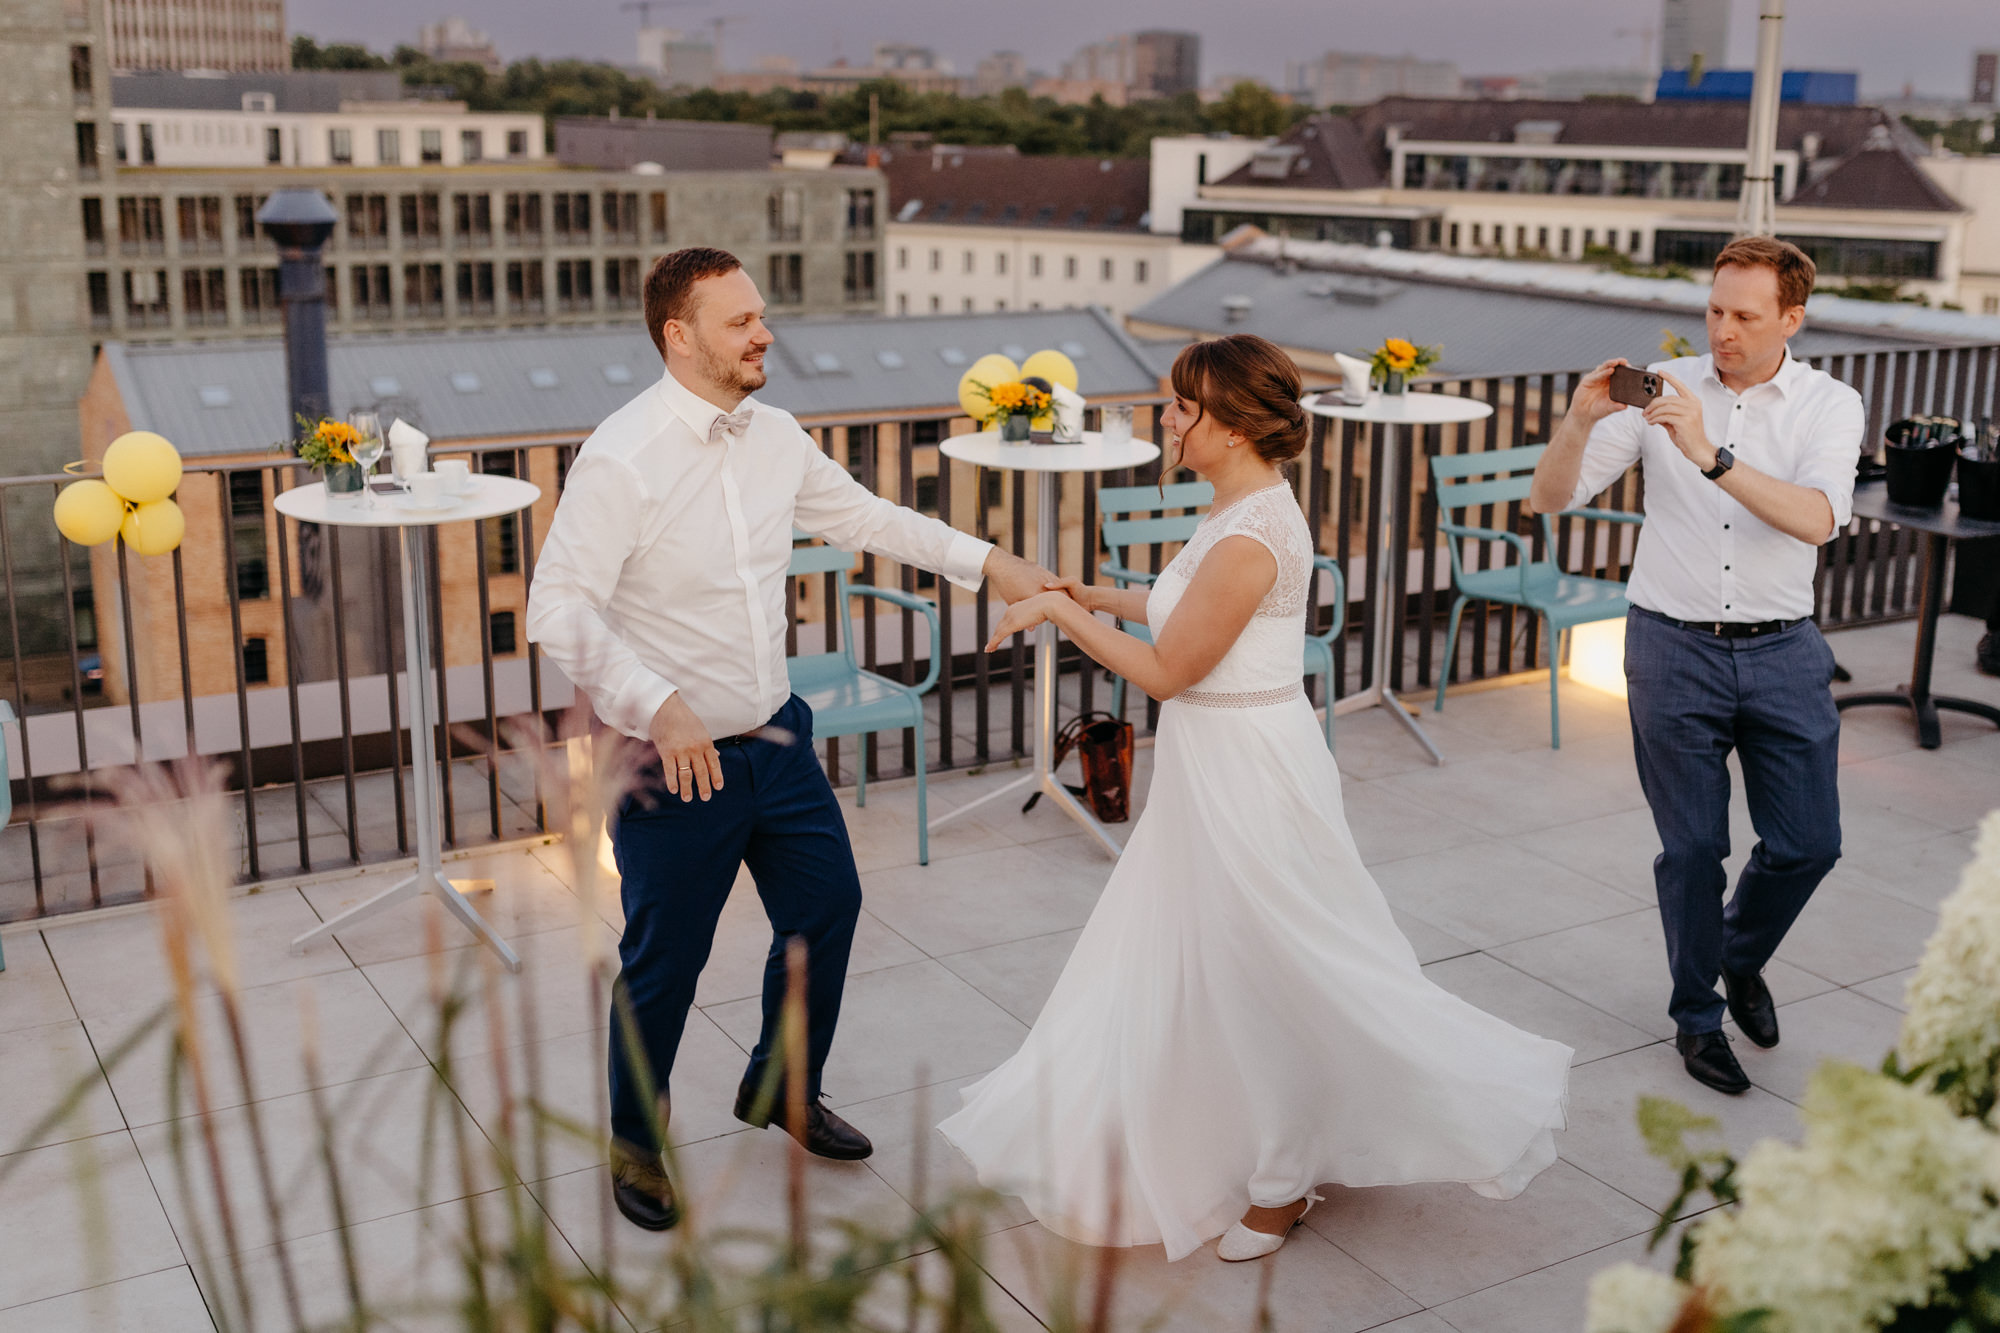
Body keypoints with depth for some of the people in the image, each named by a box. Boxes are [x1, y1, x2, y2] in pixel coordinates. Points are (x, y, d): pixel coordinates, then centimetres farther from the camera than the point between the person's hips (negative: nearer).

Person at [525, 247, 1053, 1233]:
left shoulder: (774, 436, 1)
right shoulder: (622, 459, -21)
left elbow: (863, 516, 16)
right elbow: (559, 608, -25)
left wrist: (986, 562, 12)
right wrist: (658, 705, -37)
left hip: (776, 738, 7)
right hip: (676, 761, -7)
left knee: (826, 906, 19)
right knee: (663, 965, 7)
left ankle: (780, 1089, 44)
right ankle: (635, 1145, 33)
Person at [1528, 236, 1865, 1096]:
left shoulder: (1830, 405, -1)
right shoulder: (1663, 390, -1)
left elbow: (1817, 518, -21)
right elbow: (1548, 499, -3)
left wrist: (1713, 456, -32)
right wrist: (1578, 425, -23)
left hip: (1783, 652, 1)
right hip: (1673, 646, -1)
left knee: (1809, 843, 6)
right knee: (1692, 847, 5)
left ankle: (1742, 960, 37)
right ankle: (1696, 1015, 25)